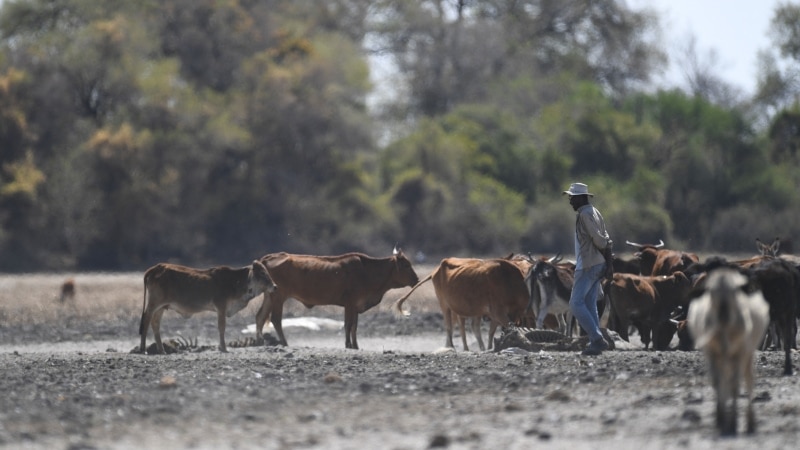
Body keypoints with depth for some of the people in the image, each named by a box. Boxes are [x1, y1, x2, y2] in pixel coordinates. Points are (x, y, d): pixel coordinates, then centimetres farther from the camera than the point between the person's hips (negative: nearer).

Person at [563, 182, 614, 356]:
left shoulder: (584, 214, -13)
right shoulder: (594, 212, 16)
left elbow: (599, 239, -18)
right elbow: (605, 240, 13)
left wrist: (607, 260, -7)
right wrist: (609, 262, 9)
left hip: (587, 265, -10)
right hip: (598, 264, 10)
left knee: (576, 303, -8)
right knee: (589, 304, 11)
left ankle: (597, 339, -14)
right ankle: (596, 342, 8)